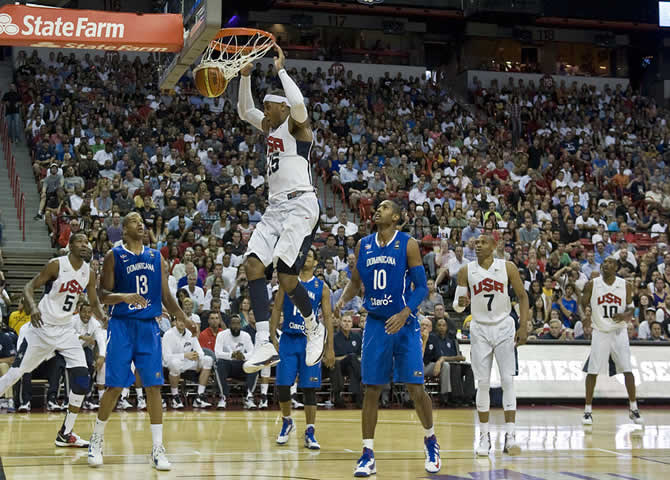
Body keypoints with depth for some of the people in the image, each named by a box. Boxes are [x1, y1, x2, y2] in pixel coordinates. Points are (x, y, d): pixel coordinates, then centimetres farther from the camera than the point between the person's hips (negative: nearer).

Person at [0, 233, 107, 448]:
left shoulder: (89, 273, 1)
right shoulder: (56, 265, -14)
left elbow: (94, 303, 12)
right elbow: (29, 288, -13)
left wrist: (104, 317, -10)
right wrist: (32, 307, -33)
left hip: (65, 330, 5)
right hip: (42, 326, -5)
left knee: (82, 380, -6)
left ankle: (66, 434, 4)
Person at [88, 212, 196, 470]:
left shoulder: (156, 257, 11)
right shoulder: (114, 255, 0)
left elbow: (166, 297, 14)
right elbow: (103, 294, -2)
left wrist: (185, 319, 1)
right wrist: (124, 297, -22)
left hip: (149, 326, 3)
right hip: (122, 325, -3)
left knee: (153, 386, -2)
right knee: (114, 386, -3)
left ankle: (158, 449, 2)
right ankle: (97, 440, 16)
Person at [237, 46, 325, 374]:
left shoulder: (296, 124, -5)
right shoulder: (271, 127, 19)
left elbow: (298, 103, -27)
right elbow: (244, 111, 32)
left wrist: (280, 69, -15)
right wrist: (245, 75, 20)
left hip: (300, 205, -9)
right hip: (276, 206, 9)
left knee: (286, 276, -15)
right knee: (253, 264, -10)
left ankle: (314, 328, 13)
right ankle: (265, 346, -17)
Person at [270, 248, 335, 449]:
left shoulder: (322, 287, 5)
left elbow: (328, 318, 4)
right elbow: (276, 310, 8)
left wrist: (330, 348, -2)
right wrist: (273, 337, -3)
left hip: (310, 341, -1)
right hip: (288, 339, 1)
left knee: (309, 388, -1)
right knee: (283, 385, -2)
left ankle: (309, 433, 4)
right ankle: (287, 422, 22)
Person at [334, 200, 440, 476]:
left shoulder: (408, 245, -5)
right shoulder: (363, 245, 7)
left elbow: (422, 287, -7)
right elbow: (355, 281, 16)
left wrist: (404, 314, -21)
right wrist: (342, 300, -5)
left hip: (404, 323, -3)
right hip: (375, 323, 3)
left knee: (415, 388, -3)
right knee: (371, 389, 1)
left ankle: (430, 440, 21)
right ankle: (367, 455, 5)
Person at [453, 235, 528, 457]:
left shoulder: (508, 267, -4)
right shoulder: (466, 271, 0)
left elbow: (522, 296, 3)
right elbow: (457, 305, 3)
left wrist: (523, 326, -6)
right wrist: (460, 303, -21)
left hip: (503, 327, -1)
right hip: (480, 328, 1)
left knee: (508, 381, -7)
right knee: (483, 383, 1)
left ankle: (510, 436, -7)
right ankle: (484, 435, 10)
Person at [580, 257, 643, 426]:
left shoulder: (625, 285, 1)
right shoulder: (592, 285, -3)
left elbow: (630, 306, 7)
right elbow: (582, 305, 4)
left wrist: (626, 314, -15)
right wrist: (585, 317, -15)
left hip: (619, 332, 1)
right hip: (600, 332, -1)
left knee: (627, 370, -2)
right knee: (592, 371, -3)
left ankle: (634, 409, 8)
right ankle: (588, 411, 4)